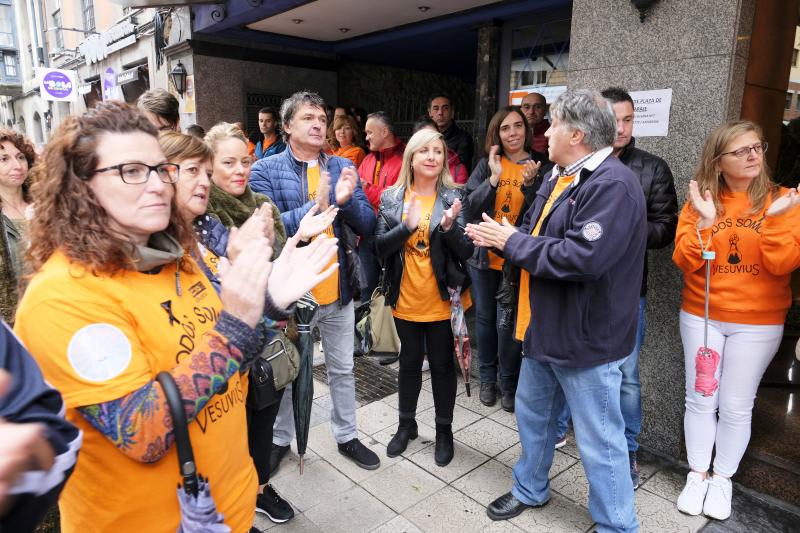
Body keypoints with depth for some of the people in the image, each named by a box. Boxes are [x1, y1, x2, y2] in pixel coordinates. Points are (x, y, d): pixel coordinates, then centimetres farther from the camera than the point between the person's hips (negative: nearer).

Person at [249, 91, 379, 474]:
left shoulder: (343, 167, 2)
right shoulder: (265, 170, -9)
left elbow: (367, 225, -2)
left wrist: (345, 200, -21)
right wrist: (314, 206, -30)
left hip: (339, 290, 3)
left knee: (343, 370, 18)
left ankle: (346, 436, 39)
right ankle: (280, 439, 39)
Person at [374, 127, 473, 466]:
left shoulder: (455, 197, -5)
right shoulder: (391, 197, 0)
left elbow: (466, 251, -8)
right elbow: (380, 247, -7)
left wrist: (449, 226, -27)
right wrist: (408, 225, -23)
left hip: (442, 300, -1)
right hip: (406, 300, 2)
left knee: (442, 365, 12)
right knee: (409, 362, 17)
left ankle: (444, 430, 32)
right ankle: (406, 424, 37)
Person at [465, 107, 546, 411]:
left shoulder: (539, 165, -2)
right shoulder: (487, 165, 3)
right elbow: (471, 206, -7)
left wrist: (529, 184, -21)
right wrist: (493, 178, -17)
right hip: (483, 256, 3)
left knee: (508, 323, -1)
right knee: (485, 318, 13)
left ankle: (509, 383, 22)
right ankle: (488, 378, 31)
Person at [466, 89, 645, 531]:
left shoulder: (612, 184, -22)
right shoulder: (558, 177, 10)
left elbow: (582, 257, -32)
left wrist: (511, 241, -21)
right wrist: (498, 236, -6)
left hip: (586, 337, -10)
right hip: (545, 326, 10)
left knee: (599, 441, 6)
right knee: (532, 414, 23)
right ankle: (530, 489, 45)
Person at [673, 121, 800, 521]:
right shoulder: (701, 201, 0)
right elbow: (685, 262, -9)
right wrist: (705, 221, -21)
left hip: (757, 323, -1)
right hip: (701, 316, 1)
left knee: (736, 406, 8)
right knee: (700, 399, 10)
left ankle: (722, 480, 27)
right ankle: (697, 475, 27)